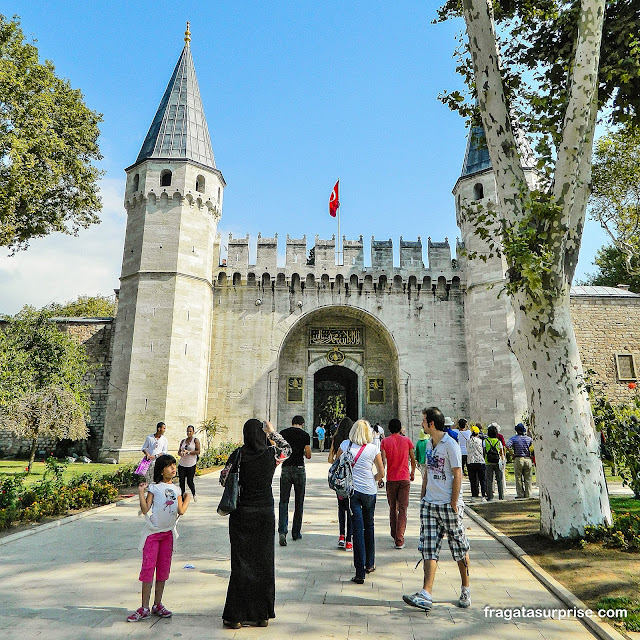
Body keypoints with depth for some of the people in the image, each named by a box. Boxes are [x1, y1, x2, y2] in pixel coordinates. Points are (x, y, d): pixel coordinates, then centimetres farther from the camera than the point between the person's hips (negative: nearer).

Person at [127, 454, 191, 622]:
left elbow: (181, 511, -2)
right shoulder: (154, 487, -3)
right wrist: (141, 493, -17)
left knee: (164, 568, 9)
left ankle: (158, 605, 21)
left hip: (168, 533, 4)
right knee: (148, 567, -4)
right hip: (153, 532, -4)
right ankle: (145, 608, 6)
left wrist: (188, 497, 6)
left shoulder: (177, 489, 7)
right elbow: (145, 509, -11)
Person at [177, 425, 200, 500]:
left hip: (191, 465, -4)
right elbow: (179, 452, 13)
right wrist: (181, 453, -10)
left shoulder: (195, 440, 0)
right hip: (182, 464, 4)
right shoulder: (183, 441, 13)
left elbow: (198, 452, -9)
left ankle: (194, 494, 24)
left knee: (189, 481, -2)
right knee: (181, 481, 0)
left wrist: (188, 452, -16)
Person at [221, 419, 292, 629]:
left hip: (242, 514, -1)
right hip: (265, 514, 1)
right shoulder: (271, 454, -8)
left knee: (241, 564, 8)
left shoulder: (239, 454, -12)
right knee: (264, 563, 12)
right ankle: (262, 614, 21)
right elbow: (288, 449, 14)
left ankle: (235, 616, 14)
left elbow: (224, 479, -2)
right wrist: (272, 432, 19)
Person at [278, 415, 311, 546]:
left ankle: (282, 531, -14)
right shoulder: (305, 435, -4)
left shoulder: (283, 433, 3)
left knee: (283, 501, 3)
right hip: (299, 469, -1)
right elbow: (308, 455, -4)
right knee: (299, 502, 12)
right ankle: (296, 532, 19)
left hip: (286, 469, 1)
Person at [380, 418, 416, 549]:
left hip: (391, 479, 0)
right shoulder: (407, 440, 0)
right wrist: (413, 472, 22)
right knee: (403, 509, 0)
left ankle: (394, 535, 28)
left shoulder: (385, 442, -4)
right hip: (404, 479, 0)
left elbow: (383, 461, -11)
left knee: (393, 508, 15)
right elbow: (413, 459, 6)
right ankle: (399, 540, -8)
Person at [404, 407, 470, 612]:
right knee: (429, 549, 0)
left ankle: (466, 590, 27)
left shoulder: (451, 445, -13)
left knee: (460, 549, 9)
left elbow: (457, 476, -14)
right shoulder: (429, 444, 12)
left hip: (449, 505, -7)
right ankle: (426, 595, -1)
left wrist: (453, 505, -15)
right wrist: (423, 497, 16)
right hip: (430, 504, 7)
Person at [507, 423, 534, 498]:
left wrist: (512, 453, -3)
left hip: (518, 459, -2)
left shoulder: (513, 438, -3)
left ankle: (520, 494, 5)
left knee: (519, 478, 4)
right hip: (528, 459, 2)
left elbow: (507, 446, -16)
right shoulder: (529, 438, 4)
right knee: (528, 478, 9)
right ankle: (528, 494, 10)